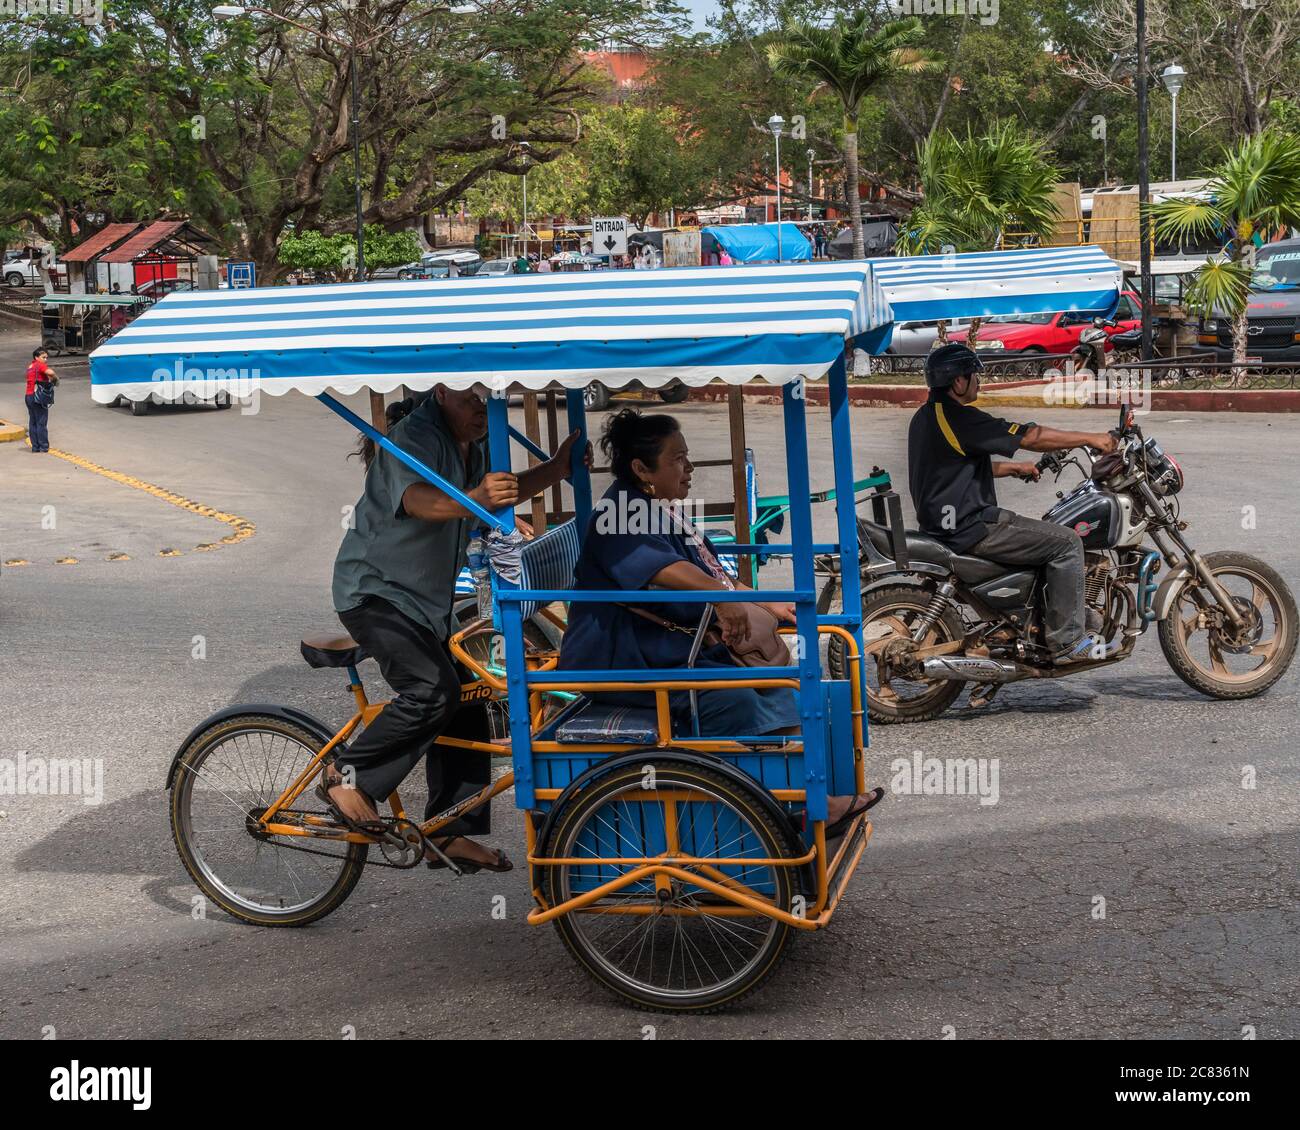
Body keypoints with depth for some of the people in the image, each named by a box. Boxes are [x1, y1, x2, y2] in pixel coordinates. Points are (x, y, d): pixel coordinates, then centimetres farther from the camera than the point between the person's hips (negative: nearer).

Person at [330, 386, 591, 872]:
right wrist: (474, 499, -60)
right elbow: (416, 498, -40)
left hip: (426, 601, 9)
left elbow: (507, 490, 9)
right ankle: (345, 774, -12)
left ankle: (449, 834, 12)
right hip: (375, 590, -9)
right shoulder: (415, 436, -21)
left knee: (463, 713, 5)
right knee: (435, 690, -26)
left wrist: (558, 466, -6)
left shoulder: (475, 447, 9)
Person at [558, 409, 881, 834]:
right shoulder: (622, 514, -16)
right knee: (730, 699, -27)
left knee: (774, 685, 0)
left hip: (674, 647, 11)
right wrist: (721, 597, -49)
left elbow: (710, 570, 25)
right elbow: (658, 567, -36)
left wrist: (766, 604, 17)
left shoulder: (665, 509, 17)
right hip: (622, 663, -11)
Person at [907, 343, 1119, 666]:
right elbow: (1031, 437, -16)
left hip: (940, 524, 11)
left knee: (1044, 534, 30)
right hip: (968, 528, -11)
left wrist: (1012, 468, 24)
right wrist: (1091, 438, -8)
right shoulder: (958, 418, -18)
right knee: (1066, 542, -9)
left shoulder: (925, 417, 13)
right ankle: (1067, 642, -7)